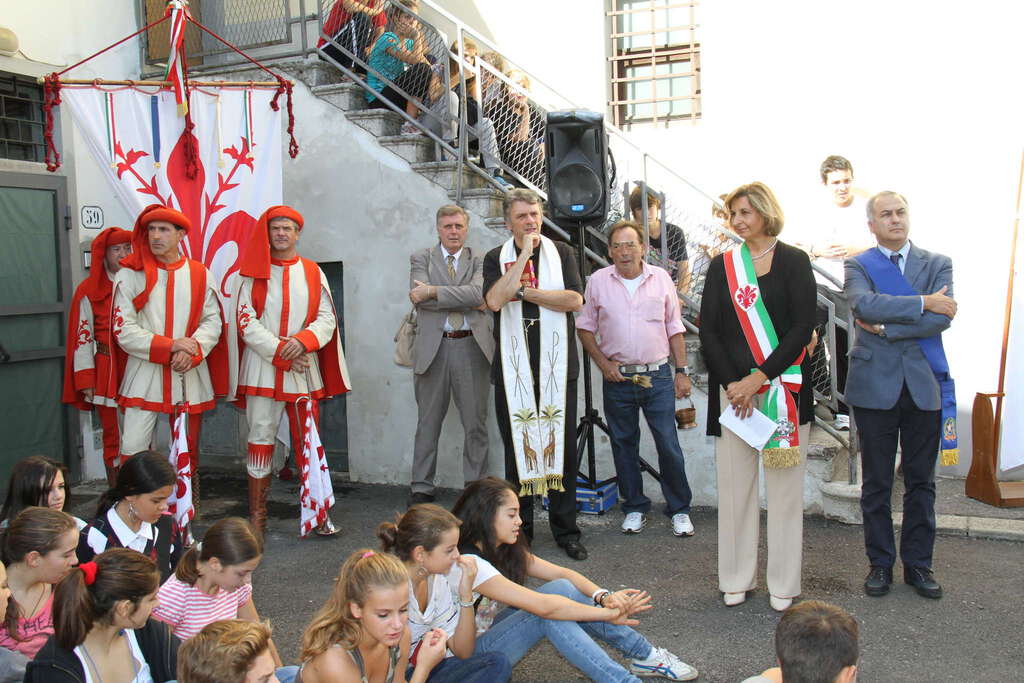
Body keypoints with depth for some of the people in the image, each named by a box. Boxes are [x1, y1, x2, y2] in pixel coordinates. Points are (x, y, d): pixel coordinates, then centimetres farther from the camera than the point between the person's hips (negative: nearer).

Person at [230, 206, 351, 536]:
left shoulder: (313, 272, 10)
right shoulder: (252, 274, 4)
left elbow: (327, 318, 3)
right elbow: (246, 322, -4)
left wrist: (302, 341, -16)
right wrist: (280, 353, -13)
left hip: (305, 369, 2)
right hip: (262, 368, -1)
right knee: (260, 438, 2)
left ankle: (317, 511, 12)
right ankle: (257, 516, 9)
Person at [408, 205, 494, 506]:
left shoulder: (479, 261, 8)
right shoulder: (421, 258, 8)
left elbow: (477, 293, -11)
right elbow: (419, 297, -9)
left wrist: (433, 292, -14)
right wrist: (466, 301, -11)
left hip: (471, 347, 0)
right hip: (433, 347, 0)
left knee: (476, 424, 5)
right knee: (428, 423, 8)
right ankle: (422, 489, 18)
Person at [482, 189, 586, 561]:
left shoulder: (561, 252, 9)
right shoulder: (496, 258, 8)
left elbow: (575, 300, -5)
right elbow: (495, 300, -12)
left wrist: (525, 290, -7)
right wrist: (524, 255, -9)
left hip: (556, 365, 0)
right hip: (513, 367, 0)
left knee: (562, 446, 3)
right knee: (516, 447, 5)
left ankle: (565, 530, 14)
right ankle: (520, 528, 17)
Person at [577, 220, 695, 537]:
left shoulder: (661, 278, 3)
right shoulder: (598, 281, 1)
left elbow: (674, 329, 8)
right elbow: (585, 328, 7)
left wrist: (682, 371, 4)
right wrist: (603, 363, -4)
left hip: (658, 376, 0)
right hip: (617, 379, 1)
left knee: (669, 445, 1)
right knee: (624, 444, 10)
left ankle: (679, 509, 17)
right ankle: (634, 507, 25)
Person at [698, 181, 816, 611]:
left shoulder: (794, 262, 3)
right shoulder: (722, 266, 9)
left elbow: (803, 328, -5)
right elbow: (708, 331, 5)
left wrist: (760, 378, -12)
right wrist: (733, 384, -7)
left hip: (784, 386, -2)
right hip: (732, 387, 2)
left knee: (785, 484, 2)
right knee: (734, 482, 4)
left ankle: (784, 585, 13)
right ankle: (736, 580, 15)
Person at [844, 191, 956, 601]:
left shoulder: (938, 265, 7)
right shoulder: (858, 266, 3)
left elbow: (942, 318, -10)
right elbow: (865, 305, -19)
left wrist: (886, 327, -14)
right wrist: (922, 303, -16)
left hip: (924, 385, 2)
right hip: (875, 385, -1)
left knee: (921, 481, 10)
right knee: (877, 482, 7)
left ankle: (918, 564, 22)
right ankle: (880, 563, 19)